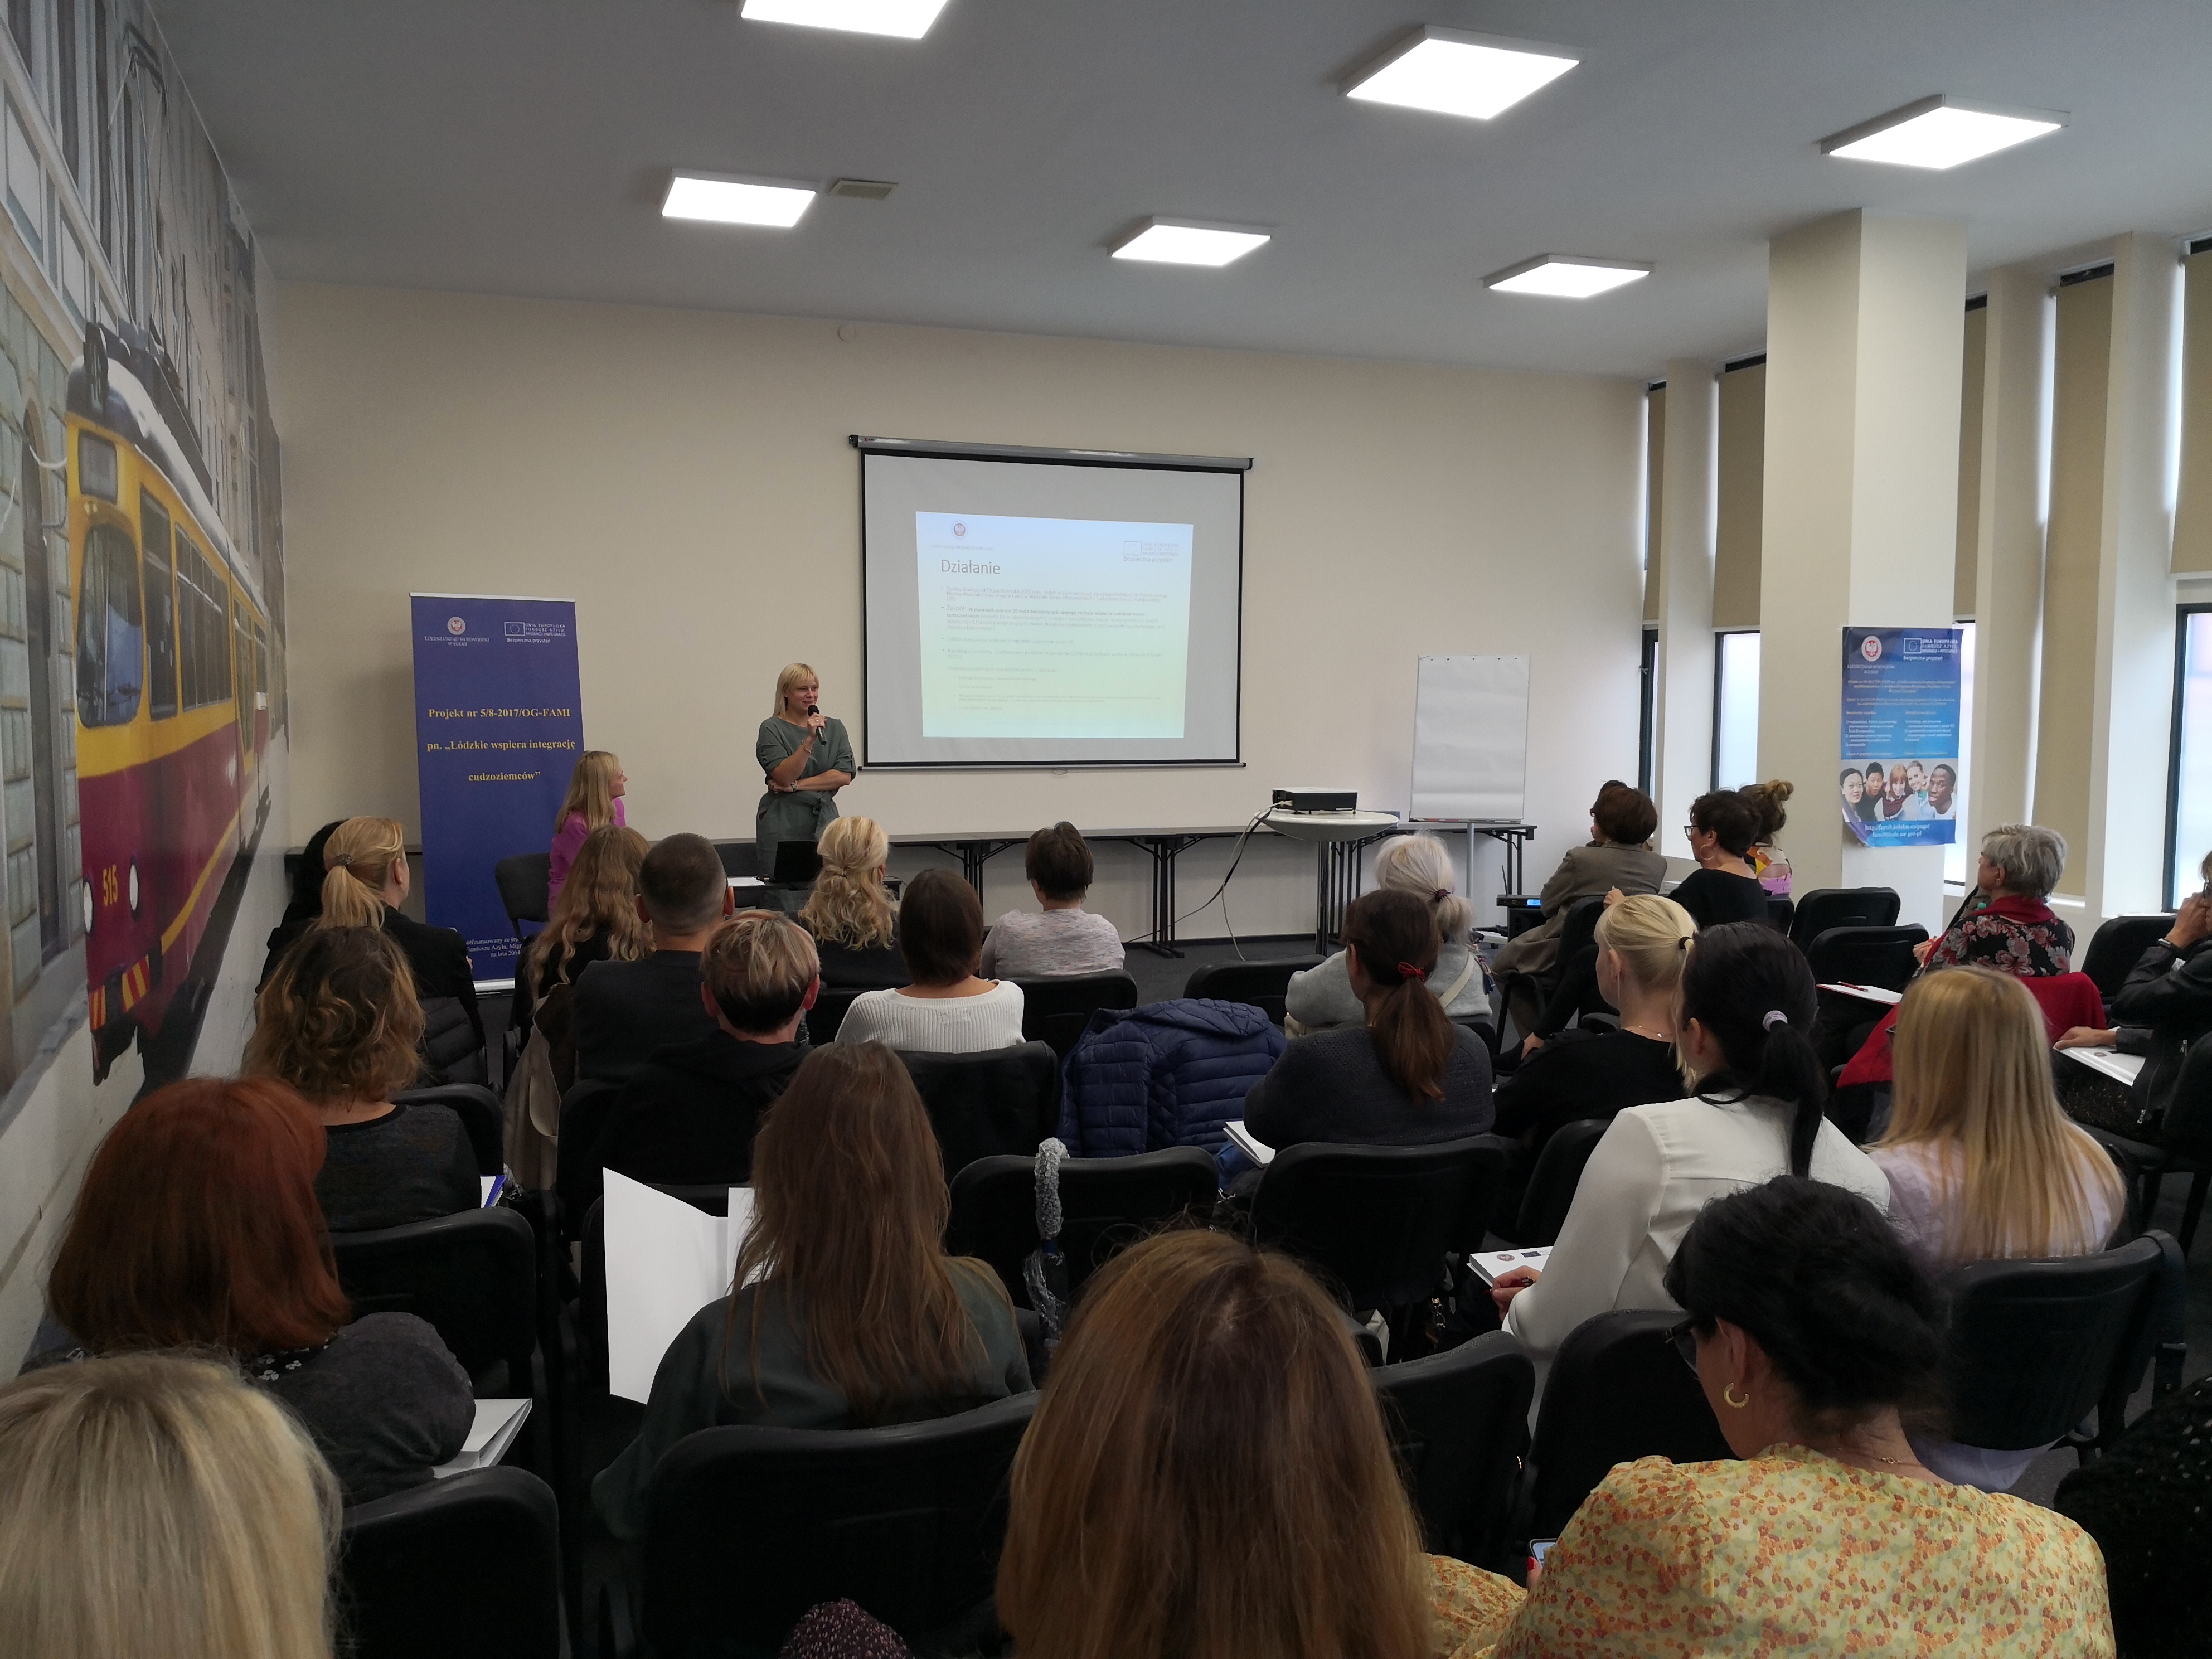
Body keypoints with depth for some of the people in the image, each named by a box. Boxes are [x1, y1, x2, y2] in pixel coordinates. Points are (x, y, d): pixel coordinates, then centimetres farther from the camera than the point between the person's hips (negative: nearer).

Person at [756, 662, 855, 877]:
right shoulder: (772, 729, -1)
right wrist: (809, 740, -21)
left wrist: (797, 785, -8)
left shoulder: (835, 728, 11)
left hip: (825, 819, 3)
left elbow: (845, 775, -1)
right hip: (783, 824, -3)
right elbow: (784, 776, -12)